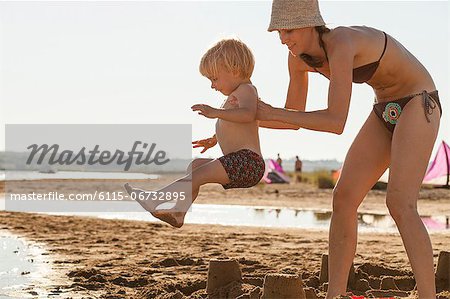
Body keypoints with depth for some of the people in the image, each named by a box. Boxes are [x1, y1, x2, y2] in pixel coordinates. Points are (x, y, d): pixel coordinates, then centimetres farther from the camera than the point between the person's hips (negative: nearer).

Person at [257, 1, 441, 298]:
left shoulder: (340, 45, -31)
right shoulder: (298, 57, -4)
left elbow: (336, 123, -36)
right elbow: (295, 120, 6)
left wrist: (273, 112, -29)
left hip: (418, 105, -8)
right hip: (387, 110, 8)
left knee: (400, 205, -22)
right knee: (344, 199, -3)